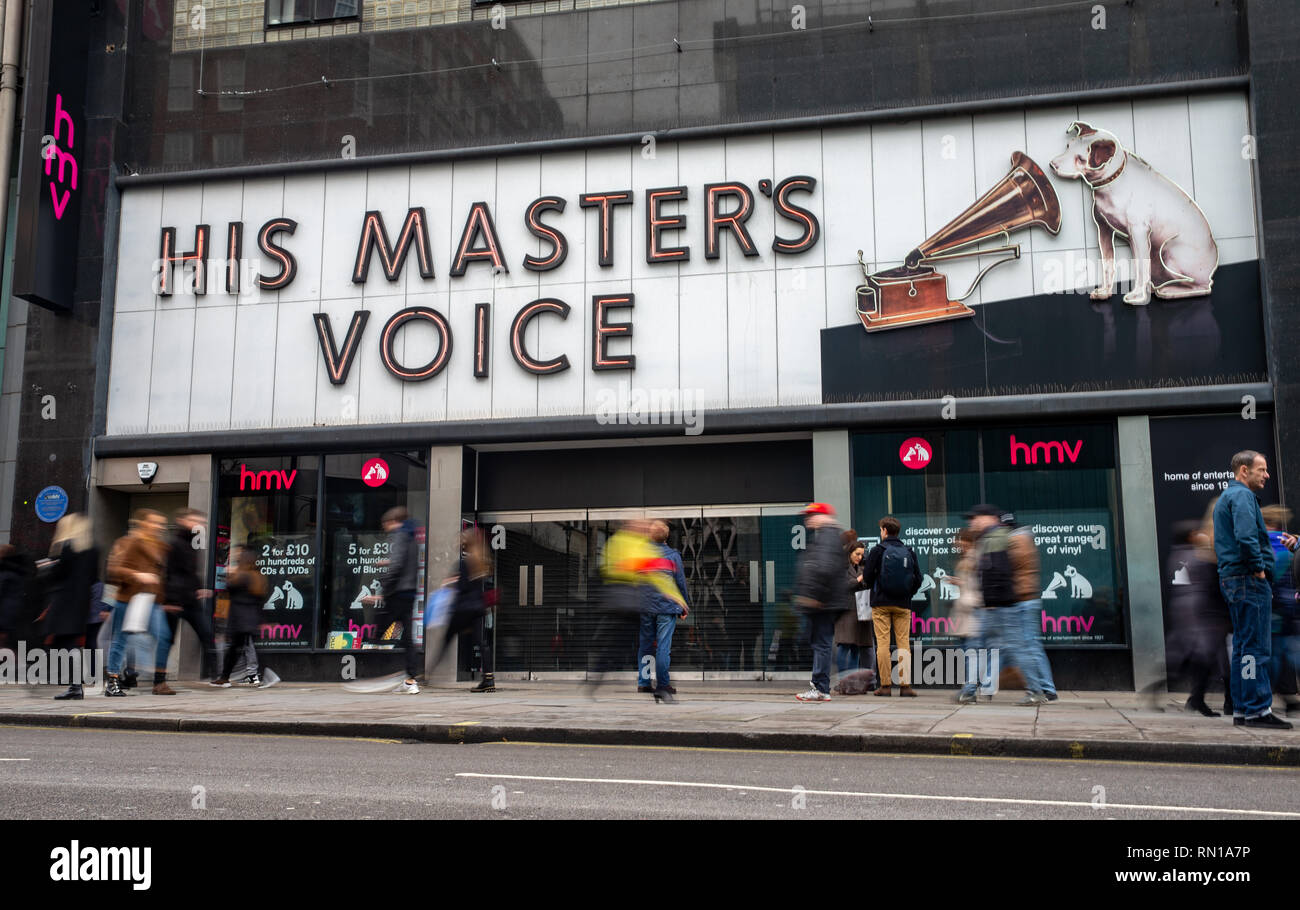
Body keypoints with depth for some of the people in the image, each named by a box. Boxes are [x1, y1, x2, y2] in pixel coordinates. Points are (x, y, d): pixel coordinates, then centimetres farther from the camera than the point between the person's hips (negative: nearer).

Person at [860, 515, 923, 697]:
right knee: (904, 643, 4)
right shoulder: (909, 552, 6)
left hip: (881, 603, -3)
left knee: (882, 643, 0)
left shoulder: (878, 550, -4)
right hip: (903, 604, 3)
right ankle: (905, 685, 0)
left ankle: (885, 685, -1)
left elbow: (867, 576, -6)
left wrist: (873, 590, 14)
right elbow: (918, 579, 6)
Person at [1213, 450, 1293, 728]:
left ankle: (1242, 710, 14)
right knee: (1255, 647, -9)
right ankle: (1259, 710, -7)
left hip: (1232, 580, 10)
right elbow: (1246, 536, -26)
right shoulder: (1242, 495, -11)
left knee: (1243, 647, 11)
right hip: (1248, 580, -10)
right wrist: (1259, 568, -17)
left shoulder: (1227, 497, 22)